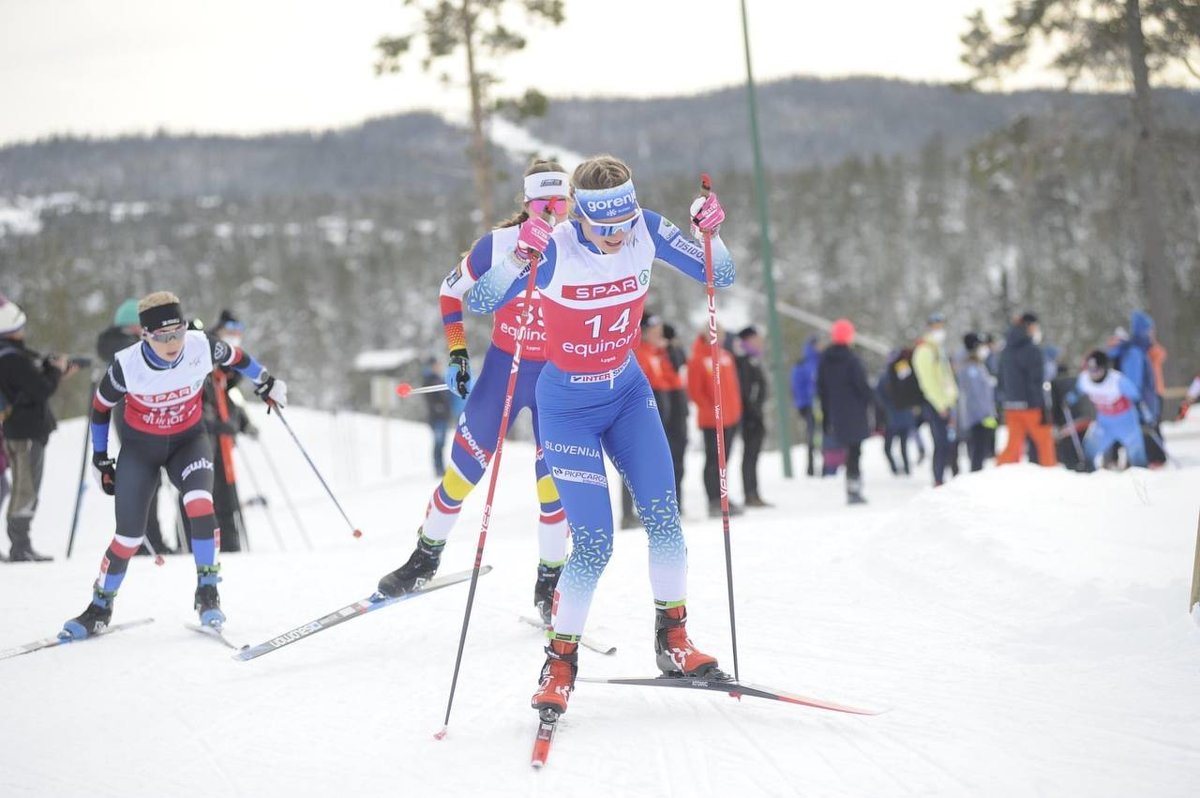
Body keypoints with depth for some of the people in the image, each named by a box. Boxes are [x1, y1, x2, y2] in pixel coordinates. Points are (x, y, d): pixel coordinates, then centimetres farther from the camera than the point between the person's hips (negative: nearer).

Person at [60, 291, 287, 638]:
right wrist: (100, 459, 2)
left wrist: (266, 383, 15)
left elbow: (235, 357, 1)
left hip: (188, 440, 1)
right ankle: (100, 607, 20)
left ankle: (207, 592, -13)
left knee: (199, 502, -28)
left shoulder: (201, 347, -23)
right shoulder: (127, 365, -25)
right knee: (129, 536, -3)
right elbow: (100, 407, -6)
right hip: (140, 447, -1)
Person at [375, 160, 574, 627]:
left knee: (552, 482, -3)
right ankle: (427, 555, 25)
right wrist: (456, 354, -3)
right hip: (502, 368, 0)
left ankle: (550, 579, 15)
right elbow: (452, 292, 4)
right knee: (464, 468, 4)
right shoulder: (498, 246, -11)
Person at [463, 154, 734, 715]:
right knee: (594, 545, -11)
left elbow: (721, 277, -7)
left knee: (663, 516, -8)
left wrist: (708, 234, -27)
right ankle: (560, 662, 6)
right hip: (567, 408, -4)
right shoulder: (555, 249, -25)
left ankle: (673, 640, 10)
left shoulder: (647, 232, -13)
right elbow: (478, 302, -31)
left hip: (628, 393, 4)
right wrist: (520, 257, -48)